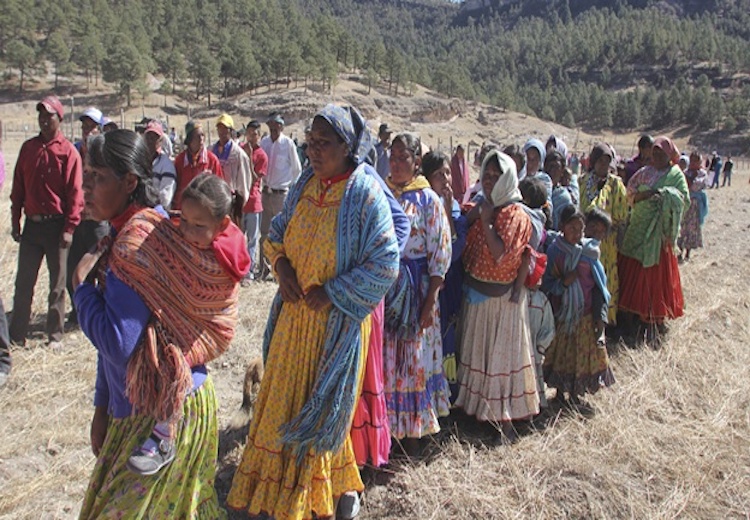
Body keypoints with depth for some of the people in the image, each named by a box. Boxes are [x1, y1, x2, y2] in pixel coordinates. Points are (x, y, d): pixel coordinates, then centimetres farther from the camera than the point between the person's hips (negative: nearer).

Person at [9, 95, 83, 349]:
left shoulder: (68, 151, -6)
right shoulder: (28, 148, 8)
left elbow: (75, 193, -9)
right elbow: (18, 187, 10)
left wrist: (69, 228, -13)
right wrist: (15, 221, 7)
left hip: (56, 226, -4)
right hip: (32, 225, 4)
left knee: (57, 283, 6)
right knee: (23, 281, 8)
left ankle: (55, 335, 15)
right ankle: (16, 334, 18)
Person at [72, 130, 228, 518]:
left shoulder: (138, 241, -23)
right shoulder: (123, 235, 7)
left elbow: (117, 343, -27)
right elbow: (111, 340, 12)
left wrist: (82, 284, -13)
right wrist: (103, 405, 16)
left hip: (166, 409, -9)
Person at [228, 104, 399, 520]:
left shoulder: (365, 194, -17)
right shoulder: (305, 185, 1)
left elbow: (384, 265, -18)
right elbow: (277, 232, 14)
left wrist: (331, 292, -18)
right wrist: (281, 265, -7)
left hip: (336, 318, -6)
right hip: (295, 311, 6)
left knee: (322, 405, 8)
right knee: (284, 398, 17)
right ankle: (279, 486, 40)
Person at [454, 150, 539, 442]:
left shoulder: (515, 214, -13)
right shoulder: (483, 207, 10)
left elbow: (501, 255, -25)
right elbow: (467, 248, 12)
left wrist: (486, 221, -20)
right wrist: (473, 216, 1)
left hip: (500, 295, -8)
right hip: (476, 292, 8)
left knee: (500, 352, 0)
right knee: (477, 350, 16)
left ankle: (504, 419, 10)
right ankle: (479, 408, 30)